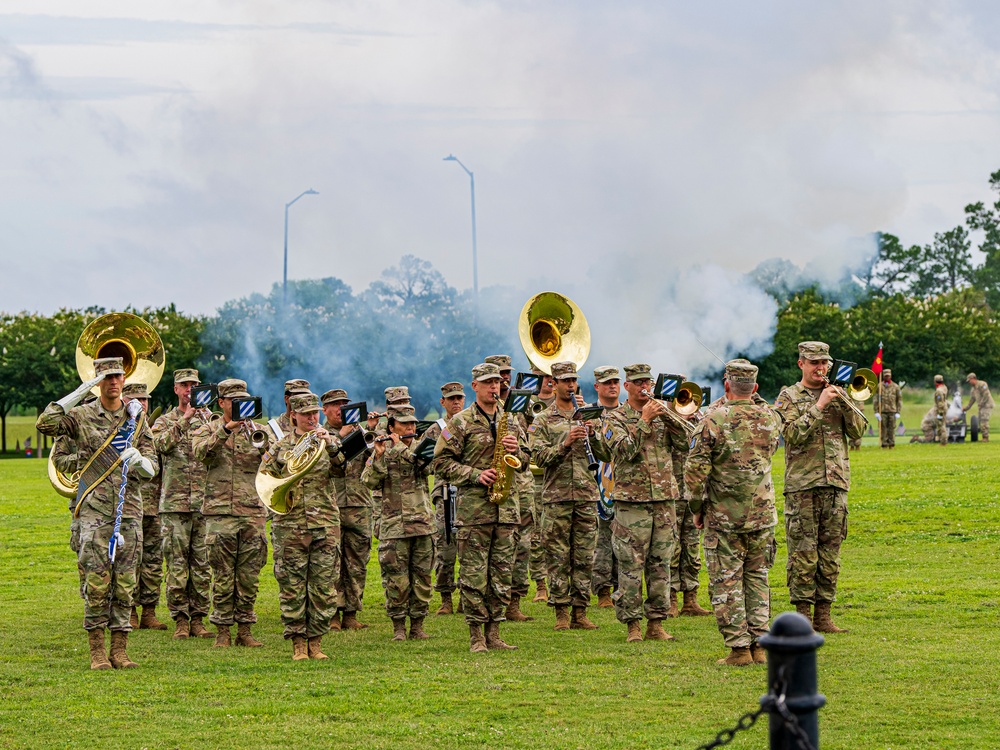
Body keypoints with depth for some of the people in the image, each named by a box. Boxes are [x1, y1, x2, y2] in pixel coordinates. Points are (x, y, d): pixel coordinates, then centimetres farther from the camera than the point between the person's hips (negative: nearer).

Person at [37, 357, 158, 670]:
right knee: (97, 583, -6)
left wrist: (140, 460, -15)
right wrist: (79, 392, -15)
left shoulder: (136, 418, 12)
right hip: (95, 511, -3)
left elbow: (153, 467, 10)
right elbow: (45, 424, -14)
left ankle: (120, 651, 7)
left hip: (129, 510, 3)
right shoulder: (82, 415, 3)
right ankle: (97, 652, 1)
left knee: (125, 583, 3)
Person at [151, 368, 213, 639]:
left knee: (202, 563, 3)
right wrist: (183, 420, -17)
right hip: (175, 502, -2)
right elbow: (161, 444, -13)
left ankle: (198, 619, 8)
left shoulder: (208, 419, 12)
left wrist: (207, 416, -13)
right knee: (177, 563, -4)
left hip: (204, 502, 2)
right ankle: (180, 619, 1)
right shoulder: (165, 421, 8)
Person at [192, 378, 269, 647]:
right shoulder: (208, 430, 7)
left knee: (249, 575, 4)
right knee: (223, 576, -2)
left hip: (252, 512, 2)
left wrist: (265, 439, -22)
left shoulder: (255, 430, 13)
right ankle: (222, 630, 5)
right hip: (220, 512, -2)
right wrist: (226, 429, -24)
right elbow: (201, 451, -14)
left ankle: (244, 630, 11)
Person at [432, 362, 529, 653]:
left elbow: (525, 463, 20)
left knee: (502, 573, 5)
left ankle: (493, 633, 11)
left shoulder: (510, 421, 16)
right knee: (474, 574, -4)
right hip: (473, 506, -5)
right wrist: (476, 475, -14)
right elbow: (442, 463, -4)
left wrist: (516, 451, -2)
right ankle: (476, 636, 0)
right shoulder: (461, 422, 0)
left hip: (506, 506, 5)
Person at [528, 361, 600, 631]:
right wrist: (565, 444, -19)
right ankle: (561, 613, 2)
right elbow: (539, 457, -6)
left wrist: (592, 435, -10)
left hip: (587, 495, 2)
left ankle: (581, 612, 6)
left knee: (584, 557, 2)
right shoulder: (543, 420, 6)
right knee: (559, 557, -2)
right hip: (557, 497, -2)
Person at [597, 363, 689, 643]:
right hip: (631, 501, -4)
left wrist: (668, 417, -10)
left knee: (660, 564, 6)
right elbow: (626, 450, -14)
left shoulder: (661, 414, 13)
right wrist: (644, 421, -15)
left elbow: (684, 443, 1)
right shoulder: (615, 418, 1)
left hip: (664, 499, 4)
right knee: (631, 566, -3)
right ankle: (632, 625, 3)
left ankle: (656, 623, 11)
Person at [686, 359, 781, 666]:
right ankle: (759, 646, 11)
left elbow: (695, 470, -13)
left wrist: (697, 508, 1)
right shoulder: (770, 418, 1)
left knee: (727, 583, 2)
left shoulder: (714, 420, -13)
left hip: (723, 515, -4)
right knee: (757, 578, 13)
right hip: (762, 514, 4)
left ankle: (739, 648, -1)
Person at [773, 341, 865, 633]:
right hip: (802, 485, -4)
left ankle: (823, 615, 10)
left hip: (836, 483, 4)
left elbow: (857, 430, 4)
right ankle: (803, 615, 0)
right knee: (803, 552, -5)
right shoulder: (788, 397, 2)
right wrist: (819, 406, -16)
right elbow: (793, 435, -12)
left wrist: (843, 401, -9)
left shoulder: (837, 394, 14)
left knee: (830, 552, 5)